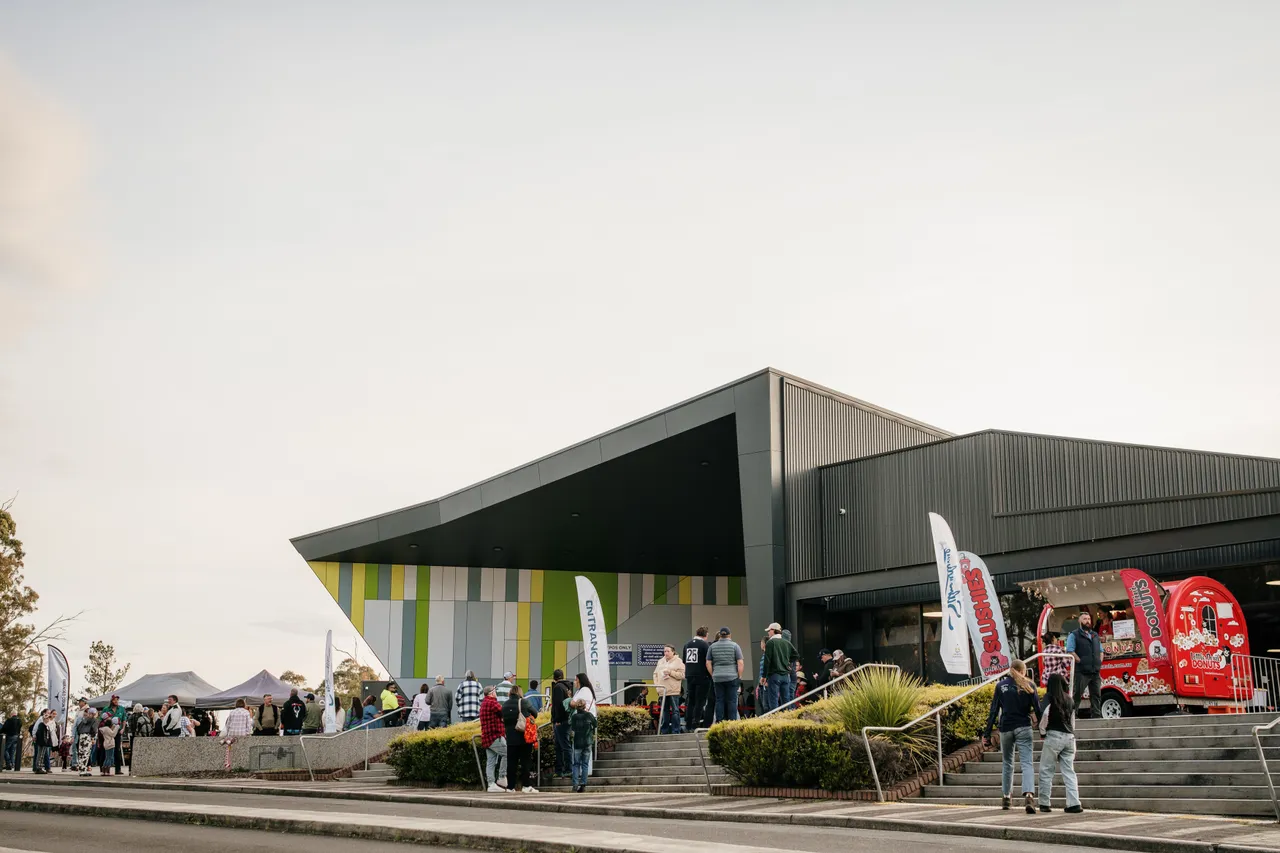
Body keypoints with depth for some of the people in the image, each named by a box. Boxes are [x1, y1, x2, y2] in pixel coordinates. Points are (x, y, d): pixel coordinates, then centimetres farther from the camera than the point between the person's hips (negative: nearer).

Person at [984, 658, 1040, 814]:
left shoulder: (1001, 685, 4)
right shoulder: (1028, 685, 2)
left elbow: (994, 710, 2)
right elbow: (1036, 708, -2)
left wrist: (987, 733, 4)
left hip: (1005, 729, 2)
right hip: (1023, 728, -2)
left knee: (1007, 763, 18)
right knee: (1027, 763, -7)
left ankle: (1006, 796, 23)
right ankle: (1029, 794, -28)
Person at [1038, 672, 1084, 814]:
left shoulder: (1049, 696, -4)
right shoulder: (1070, 699, 14)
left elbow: (1044, 713, -19)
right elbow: (1072, 720, 18)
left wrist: (1042, 731, -5)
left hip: (1054, 735, -5)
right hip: (1069, 737, 5)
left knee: (1046, 771, 4)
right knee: (1069, 771, 7)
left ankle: (1044, 804, 4)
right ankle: (1074, 804, -2)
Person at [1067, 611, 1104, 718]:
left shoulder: (1095, 636, 21)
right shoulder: (1074, 635, -1)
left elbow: (1101, 651, 25)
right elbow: (1070, 651, -11)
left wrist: (1099, 663, 9)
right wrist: (1080, 662, -15)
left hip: (1096, 672, 7)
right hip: (1081, 672, -7)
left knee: (1096, 695, 8)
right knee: (1076, 695, -6)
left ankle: (1097, 716, 13)